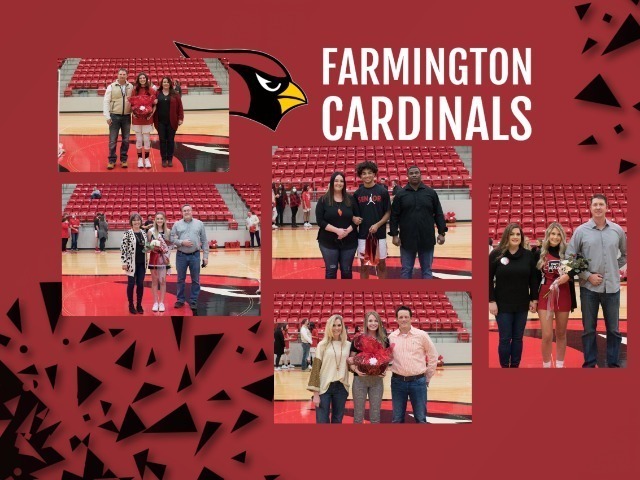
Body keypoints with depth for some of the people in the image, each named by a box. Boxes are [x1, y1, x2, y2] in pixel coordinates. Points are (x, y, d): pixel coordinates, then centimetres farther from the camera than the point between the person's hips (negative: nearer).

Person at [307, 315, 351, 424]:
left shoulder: (348, 345, 6)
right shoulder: (323, 345, -2)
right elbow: (316, 368, -5)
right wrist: (315, 393, -10)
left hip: (341, 387, 3)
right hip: (324, 387, -3)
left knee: (337, 420, 10)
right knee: (322, 421, -2)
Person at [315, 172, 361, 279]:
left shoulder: (351, 199, 4)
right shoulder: (323, 200, -2)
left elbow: (357, 219, 4)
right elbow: (320, 221, -8)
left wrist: (347, 231, -14)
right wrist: (336, 230, -19)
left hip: (349, 242, 2)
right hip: (328, 242, -2)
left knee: (346, 271, 7)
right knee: (331, 271, 2)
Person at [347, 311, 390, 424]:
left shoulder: (384, 340, 4)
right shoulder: (358, 338, -2)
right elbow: (351, 360, 0)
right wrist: (355, 369, -19)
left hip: (377, 380, 2)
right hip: (360, 379, -2)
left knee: (375, 416, 9)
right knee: (358, 415, 4)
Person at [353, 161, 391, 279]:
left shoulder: (383, 191, -3)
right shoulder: (358, 193, 1)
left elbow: (388, 213, -1)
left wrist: (377, 225, -14)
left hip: (379, 234, -1)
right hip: (363, 234, 1)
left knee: (381, 264, 7)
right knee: (364, 264, 7)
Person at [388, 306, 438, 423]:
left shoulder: (421, 335, -3)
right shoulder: (391, 337, 2)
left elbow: (433, 356, 6)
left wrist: (428, 377, 7)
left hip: (418, 381, -2)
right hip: (397, 381, 2)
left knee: (420, 418, 4)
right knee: (397, 419, 8)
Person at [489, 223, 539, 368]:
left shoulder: (528, 255, 2)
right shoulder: (496, 254, -5)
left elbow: (533, 279, 7)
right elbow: (489, 279, -4)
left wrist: (534, 299, 3)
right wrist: (491, 301, -9)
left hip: (522, 304, 3)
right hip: (503, 304, -2)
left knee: (518, 338, 8)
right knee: (505, 338, 0)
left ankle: (515, 367, 17)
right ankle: (505, 368, 10)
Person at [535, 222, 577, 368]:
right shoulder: (539, 253, 0)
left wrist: (568, 275, -21)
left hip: (563, 295, 1)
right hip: (545, 295, -1)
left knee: (561, 333, 12)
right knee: (547, 335, -6)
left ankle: (560, 365, 24)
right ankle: (546, 366, 9)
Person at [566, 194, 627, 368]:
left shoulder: (617, 230, 3)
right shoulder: (581, 231, -3)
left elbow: (625, 254, 19)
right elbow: (569, 257, -3)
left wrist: (618, 268, 7)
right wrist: (587, 276, -9)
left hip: (612, 287, 2)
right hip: (589, 288, -1)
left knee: (613, 329, 7)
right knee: (589, 329, 7)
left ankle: (614, 364, 16)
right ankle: (589, 363, 17)